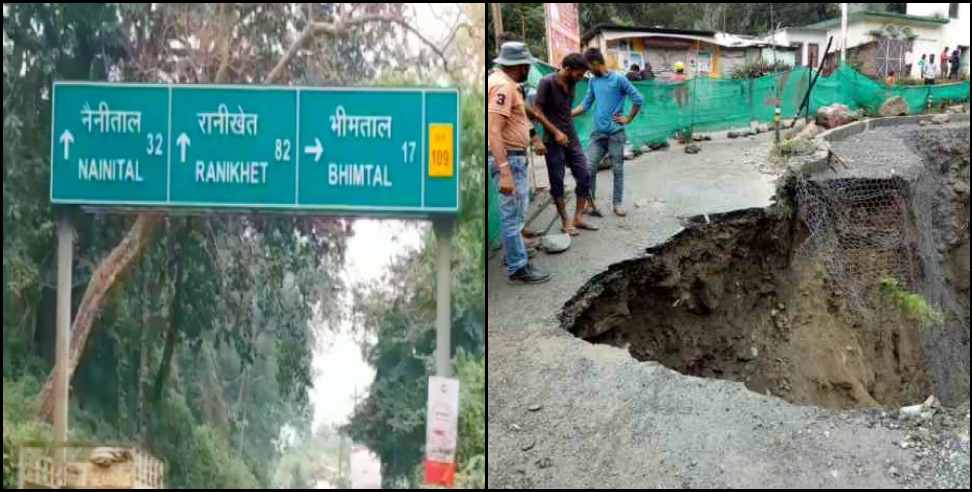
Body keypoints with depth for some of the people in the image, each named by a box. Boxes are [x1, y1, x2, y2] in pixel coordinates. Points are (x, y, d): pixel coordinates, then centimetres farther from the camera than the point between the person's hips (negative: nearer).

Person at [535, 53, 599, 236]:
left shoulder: (572, 82, 3)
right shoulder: (547, 82, -16)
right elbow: (537, 111, -14)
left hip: (572, 137, 6)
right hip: (553, 140, -6)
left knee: (584, 176, 3)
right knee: (557, 181, 1)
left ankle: (578, 217, 13)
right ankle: (565, 221, 10)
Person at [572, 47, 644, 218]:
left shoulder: (618, 80, -9)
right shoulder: (593, 82, 8)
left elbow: (638, 99, -7)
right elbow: (585, 105, 13)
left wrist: (628, 119, -4)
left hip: (615, 133, -4)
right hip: (598, 133, 4)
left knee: (617, 169, 4)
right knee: (589, 167, -4)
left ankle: (618, 203, 14)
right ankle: (591, 202, 6)